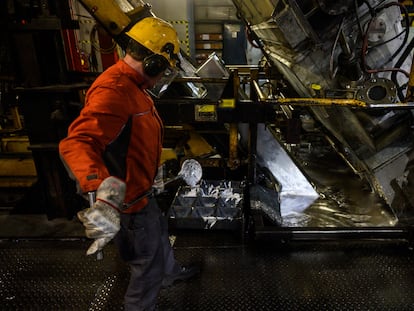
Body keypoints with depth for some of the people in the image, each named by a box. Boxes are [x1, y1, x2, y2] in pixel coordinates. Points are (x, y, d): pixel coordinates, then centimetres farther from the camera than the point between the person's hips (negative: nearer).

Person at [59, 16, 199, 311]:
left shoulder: (130, 84, 5)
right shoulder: (113, 91, -31)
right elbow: (77, 142, -46)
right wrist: (104, 186, -63)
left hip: (140, 187, 11)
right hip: (129, 197, -10)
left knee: (159, 232, 33)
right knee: (149, 264, 11)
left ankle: (171, 272, 61)